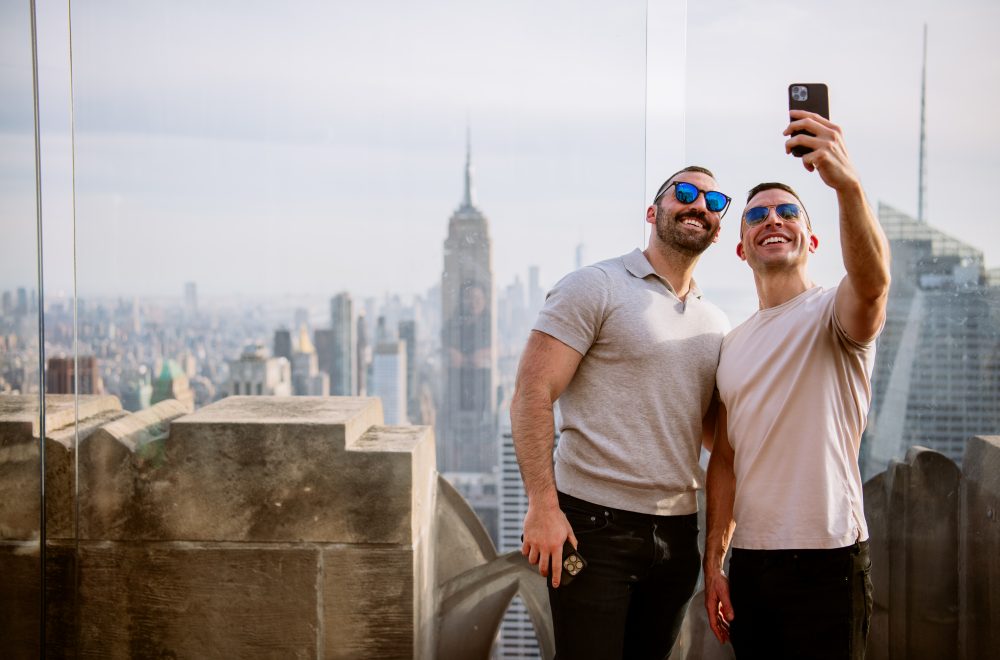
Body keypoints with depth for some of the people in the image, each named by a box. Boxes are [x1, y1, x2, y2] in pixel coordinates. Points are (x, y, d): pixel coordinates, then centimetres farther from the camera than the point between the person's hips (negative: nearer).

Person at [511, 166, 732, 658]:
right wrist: (542, 506, -18)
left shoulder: (715, 323, 15)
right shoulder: (595, 287, -4)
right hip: (593, 525, -6)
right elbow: (530, 397, -10)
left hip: (677, 534, 6)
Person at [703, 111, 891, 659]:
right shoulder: (733, 345, 14)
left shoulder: (832, 312, -5)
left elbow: (873, 282, -30)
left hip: (826, 557, -6)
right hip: (749, 560, 6)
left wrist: (848, 186, -47)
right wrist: (713, 561, 10)